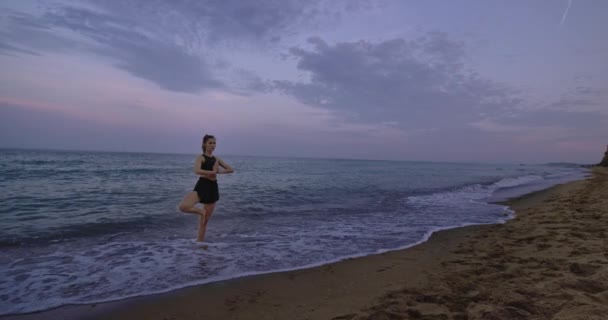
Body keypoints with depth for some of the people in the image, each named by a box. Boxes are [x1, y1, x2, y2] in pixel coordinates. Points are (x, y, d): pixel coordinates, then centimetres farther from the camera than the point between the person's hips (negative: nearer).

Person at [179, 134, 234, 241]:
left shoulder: (216, 159, 15)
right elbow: (197, 171, -22)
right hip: (202, 186, -5)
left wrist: (220, 171, 2)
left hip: (213, 188, 5)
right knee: (183, 206, -30)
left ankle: (200, 242, 23)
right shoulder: (201, 158, -2)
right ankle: (201, 211, -1)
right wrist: (212, 172, -18)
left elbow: (231, 169, 18)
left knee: (205, 220, 10)